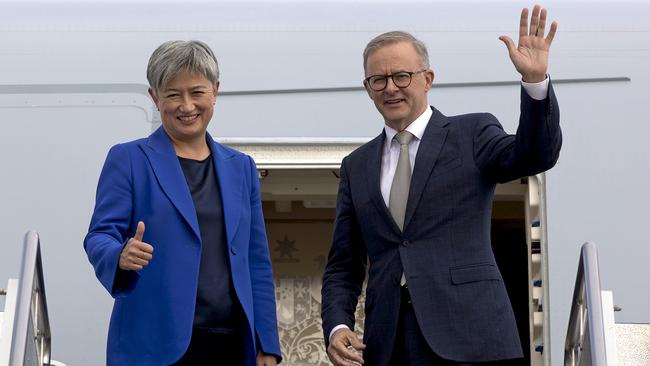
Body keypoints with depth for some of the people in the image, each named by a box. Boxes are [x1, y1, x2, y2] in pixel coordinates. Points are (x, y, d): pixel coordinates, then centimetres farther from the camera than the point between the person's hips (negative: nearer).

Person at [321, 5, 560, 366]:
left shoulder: (471, 134, 7)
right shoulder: (357, 166, 16)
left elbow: (535, 155, -12)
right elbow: (343, 266, 15)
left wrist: (535, 80, -26)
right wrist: (337, 326, -1)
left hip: (466, 336, -3)